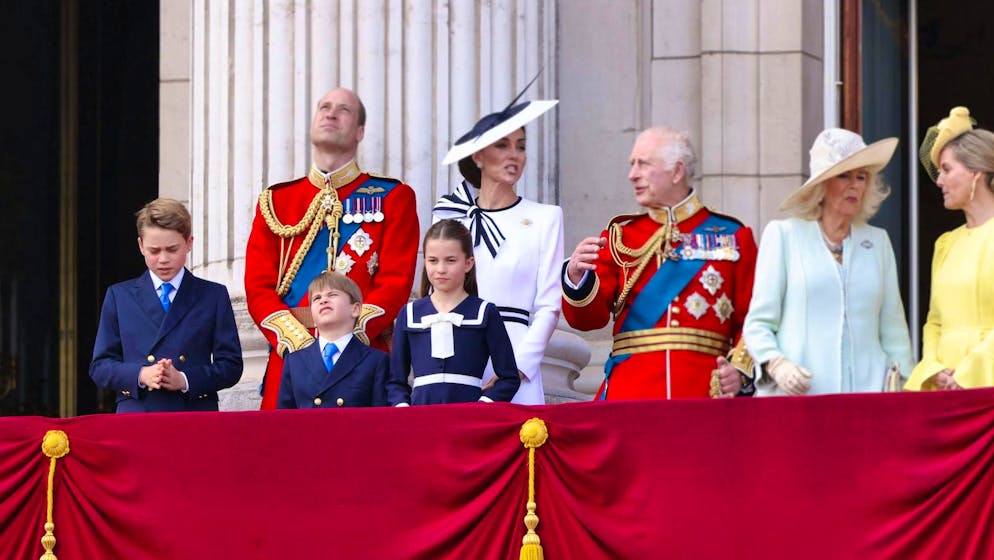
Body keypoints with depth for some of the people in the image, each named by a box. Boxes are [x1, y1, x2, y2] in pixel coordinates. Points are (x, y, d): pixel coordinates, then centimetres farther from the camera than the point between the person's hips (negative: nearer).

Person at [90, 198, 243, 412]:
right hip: (135, 418, 0)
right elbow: (100, 366, 10)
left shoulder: (214, 296, 11)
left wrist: (185, 380, -12)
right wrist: (140, 375, -10)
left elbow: (231, 364, 5)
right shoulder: (119, 296, 14)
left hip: (196, 419, 0)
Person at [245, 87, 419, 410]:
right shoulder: (275, 202, 16)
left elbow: (396, 283, -1)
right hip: (289, 359, 2)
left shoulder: (393, 198, 9)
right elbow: (258, 286, 7)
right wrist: (298, 342, -11)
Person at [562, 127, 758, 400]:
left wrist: (741, 368, -12)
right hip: (628, 397, 1)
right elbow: (588, 318, 4)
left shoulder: (732, 236, 8)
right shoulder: (620, 236, 13)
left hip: (705, 393, -1)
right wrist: (577, 278, -16)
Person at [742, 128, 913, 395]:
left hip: (868, 392, 3)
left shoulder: (878, 241, 17)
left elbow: (893, 331, 16)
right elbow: (758, 323, 4)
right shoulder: (783, 235, 8)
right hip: (797, 395, -3)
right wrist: (777, 364, -14)